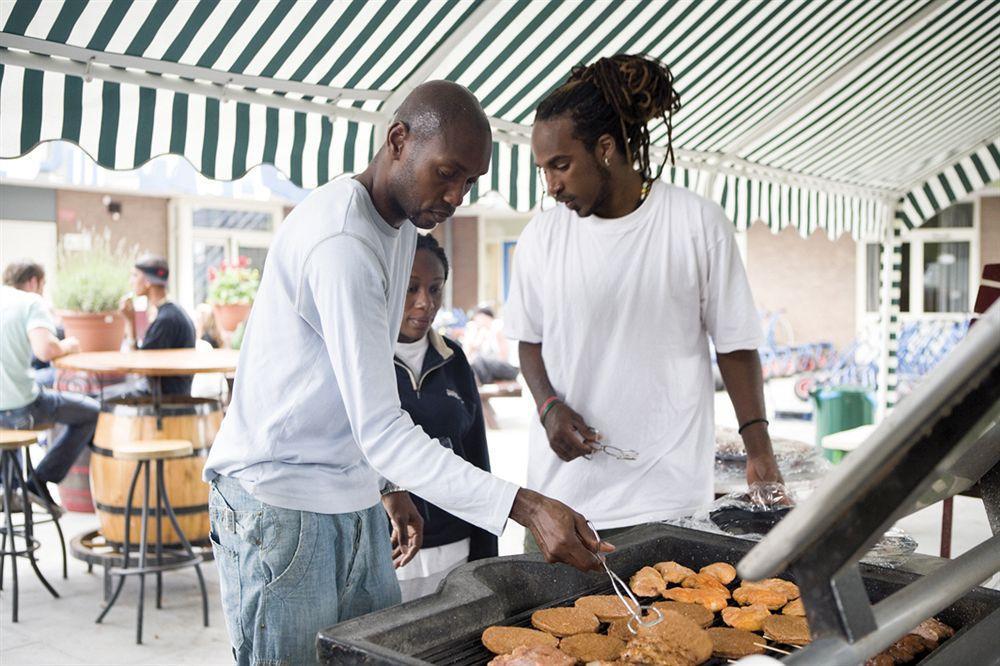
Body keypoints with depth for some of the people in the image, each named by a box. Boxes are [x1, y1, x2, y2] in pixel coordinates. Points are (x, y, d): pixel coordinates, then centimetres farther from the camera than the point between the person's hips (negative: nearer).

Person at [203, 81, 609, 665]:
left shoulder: (402, 223, 9)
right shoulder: (341, 240, -23)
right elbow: (379, 428, -27)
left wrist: (390, 487, 16)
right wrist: (524, 506, -32)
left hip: (354, 501, 9)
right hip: (281, 504, -8)